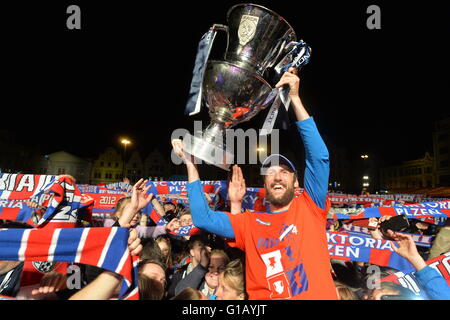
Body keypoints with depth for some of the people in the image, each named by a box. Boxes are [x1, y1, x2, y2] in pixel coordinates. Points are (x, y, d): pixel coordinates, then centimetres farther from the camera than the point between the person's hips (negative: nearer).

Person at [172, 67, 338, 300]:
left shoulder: (309, 207, 9)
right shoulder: (250, 223, 13)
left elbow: (319, 157, -1)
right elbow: (203, 219, 5)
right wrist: (191, 165, 3)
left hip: (319, 295, -1)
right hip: (262, 297, 1)